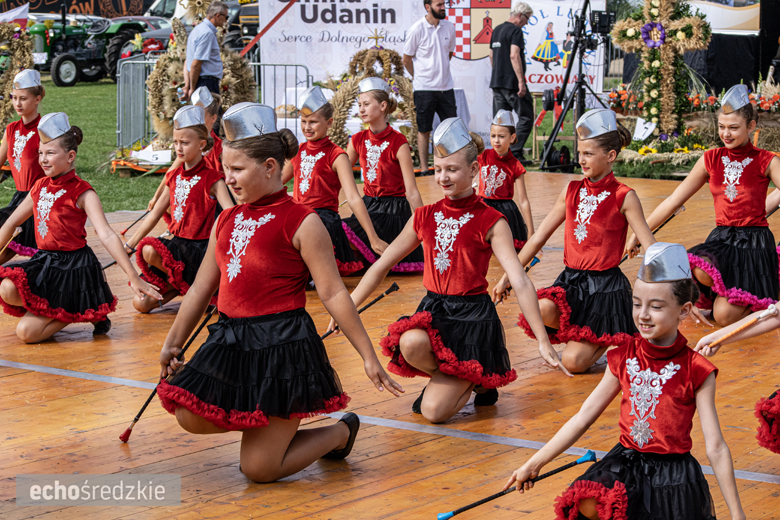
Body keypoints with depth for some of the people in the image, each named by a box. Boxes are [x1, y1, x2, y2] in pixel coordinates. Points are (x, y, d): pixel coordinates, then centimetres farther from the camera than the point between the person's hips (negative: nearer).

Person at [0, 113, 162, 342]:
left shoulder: (82, 192, -11)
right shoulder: (40, 187, 7)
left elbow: (107, 236, -21)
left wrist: (134, 278, -27)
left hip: (75, 265, -6)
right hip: (45, 262, 6)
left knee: (27, 332, -15)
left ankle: (84, 311, 8)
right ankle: (50, 313, 2)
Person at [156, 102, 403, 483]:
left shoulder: (300, 222, -8)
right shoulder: (226, 221, 12)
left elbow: (333, 295, -8)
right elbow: (202, 288, 19)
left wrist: (368, 357, -8)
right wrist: (172, 344, 22)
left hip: (282, 346, -7)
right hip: (231, 342, 7)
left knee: (259, 470, -7)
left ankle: (340, 432, 21)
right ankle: (264, 425, 17)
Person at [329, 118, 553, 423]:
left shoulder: (491, 223, -7)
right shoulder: (425, 217, 6)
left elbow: (520, 283, -13)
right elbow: (381, 266, 14)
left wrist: (544, 342, -19)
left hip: (473, 316, -4)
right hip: (433, 311, 4)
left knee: (434, 412, -17)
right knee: (411, 343, -35)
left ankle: (477, 382, 17)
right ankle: (453, 381, 0)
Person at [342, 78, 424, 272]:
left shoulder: (398, 143, -13)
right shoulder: (358, 140, 4)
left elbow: (412, 192, -14)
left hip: (395, 211, -6)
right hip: (369, 206, 7)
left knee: (346, 231, -27)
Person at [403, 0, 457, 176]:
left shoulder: (449, 27, 4)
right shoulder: (417, 29, -9)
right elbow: (406, 59, 0)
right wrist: (419, 77, 9)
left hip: (446, 86, 4)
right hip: (424, 88, -4)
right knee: (424, 130, 3)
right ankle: (424, 167, 10)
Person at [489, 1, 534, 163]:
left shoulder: (497, 30, 17)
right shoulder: (515, 30, -11)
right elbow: (514, 56, -21)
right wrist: (521, 81, -22)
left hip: (496, 83, 9)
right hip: (512, 83, -9)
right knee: (526, 118, -3)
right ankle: (514, 153, -9)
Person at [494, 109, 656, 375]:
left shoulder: (624, 197, -7)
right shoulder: (572, 191, 6)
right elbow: (538, 237, 12)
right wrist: (507, 277, 12)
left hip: (605, 286, -4)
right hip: (571, 281, 4)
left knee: (573, 363, -16)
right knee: (542, 308, -30)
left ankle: (603, 341, 17)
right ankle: (576, 334, 4)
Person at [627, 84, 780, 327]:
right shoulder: (711, 160, 6)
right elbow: (673, 201, 11)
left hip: (755, 243, -3)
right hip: (721, 238, 3)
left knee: (725, 316, -20)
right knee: (700, 271, -35)